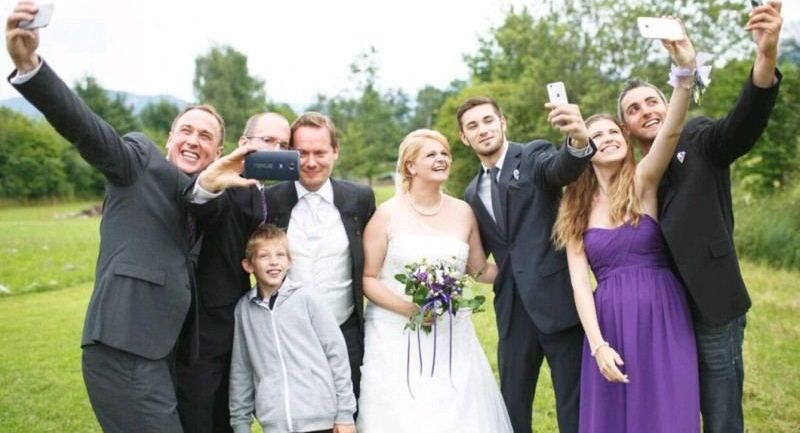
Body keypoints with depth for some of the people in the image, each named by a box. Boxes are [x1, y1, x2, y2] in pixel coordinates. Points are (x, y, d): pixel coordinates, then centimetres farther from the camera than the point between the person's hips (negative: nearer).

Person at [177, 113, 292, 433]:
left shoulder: (268, 197, 10)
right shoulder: (228, 187, -15)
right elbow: (205, 207, -39)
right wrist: (208, 183, -62)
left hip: (238, 329, 8)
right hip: (203, 329, -8)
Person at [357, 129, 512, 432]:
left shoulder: (463, 212, 7)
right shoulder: (387, 215, -3)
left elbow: (480, 270, 15)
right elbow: (367, 278, -4)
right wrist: (408, 308, -16)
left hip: (452, 337, 3)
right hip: (398, 338, -3)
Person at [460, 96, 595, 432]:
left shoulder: (534, 156, -2)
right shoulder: (473, 193, 13)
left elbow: (564, 168, -25)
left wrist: (579, 140, -47)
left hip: (557, 301, -5)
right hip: (513, 310, 5)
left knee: (575, 406, 2)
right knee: (512, 404, 16)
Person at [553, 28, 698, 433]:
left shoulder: (644, 181, 1)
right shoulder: (576, 208, 6)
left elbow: (671, 132, -19)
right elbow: (579, 282, -1)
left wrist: (685, 70, -35)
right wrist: (597, 345, -11)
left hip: (661, 318, -2)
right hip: (608, 323, 2)